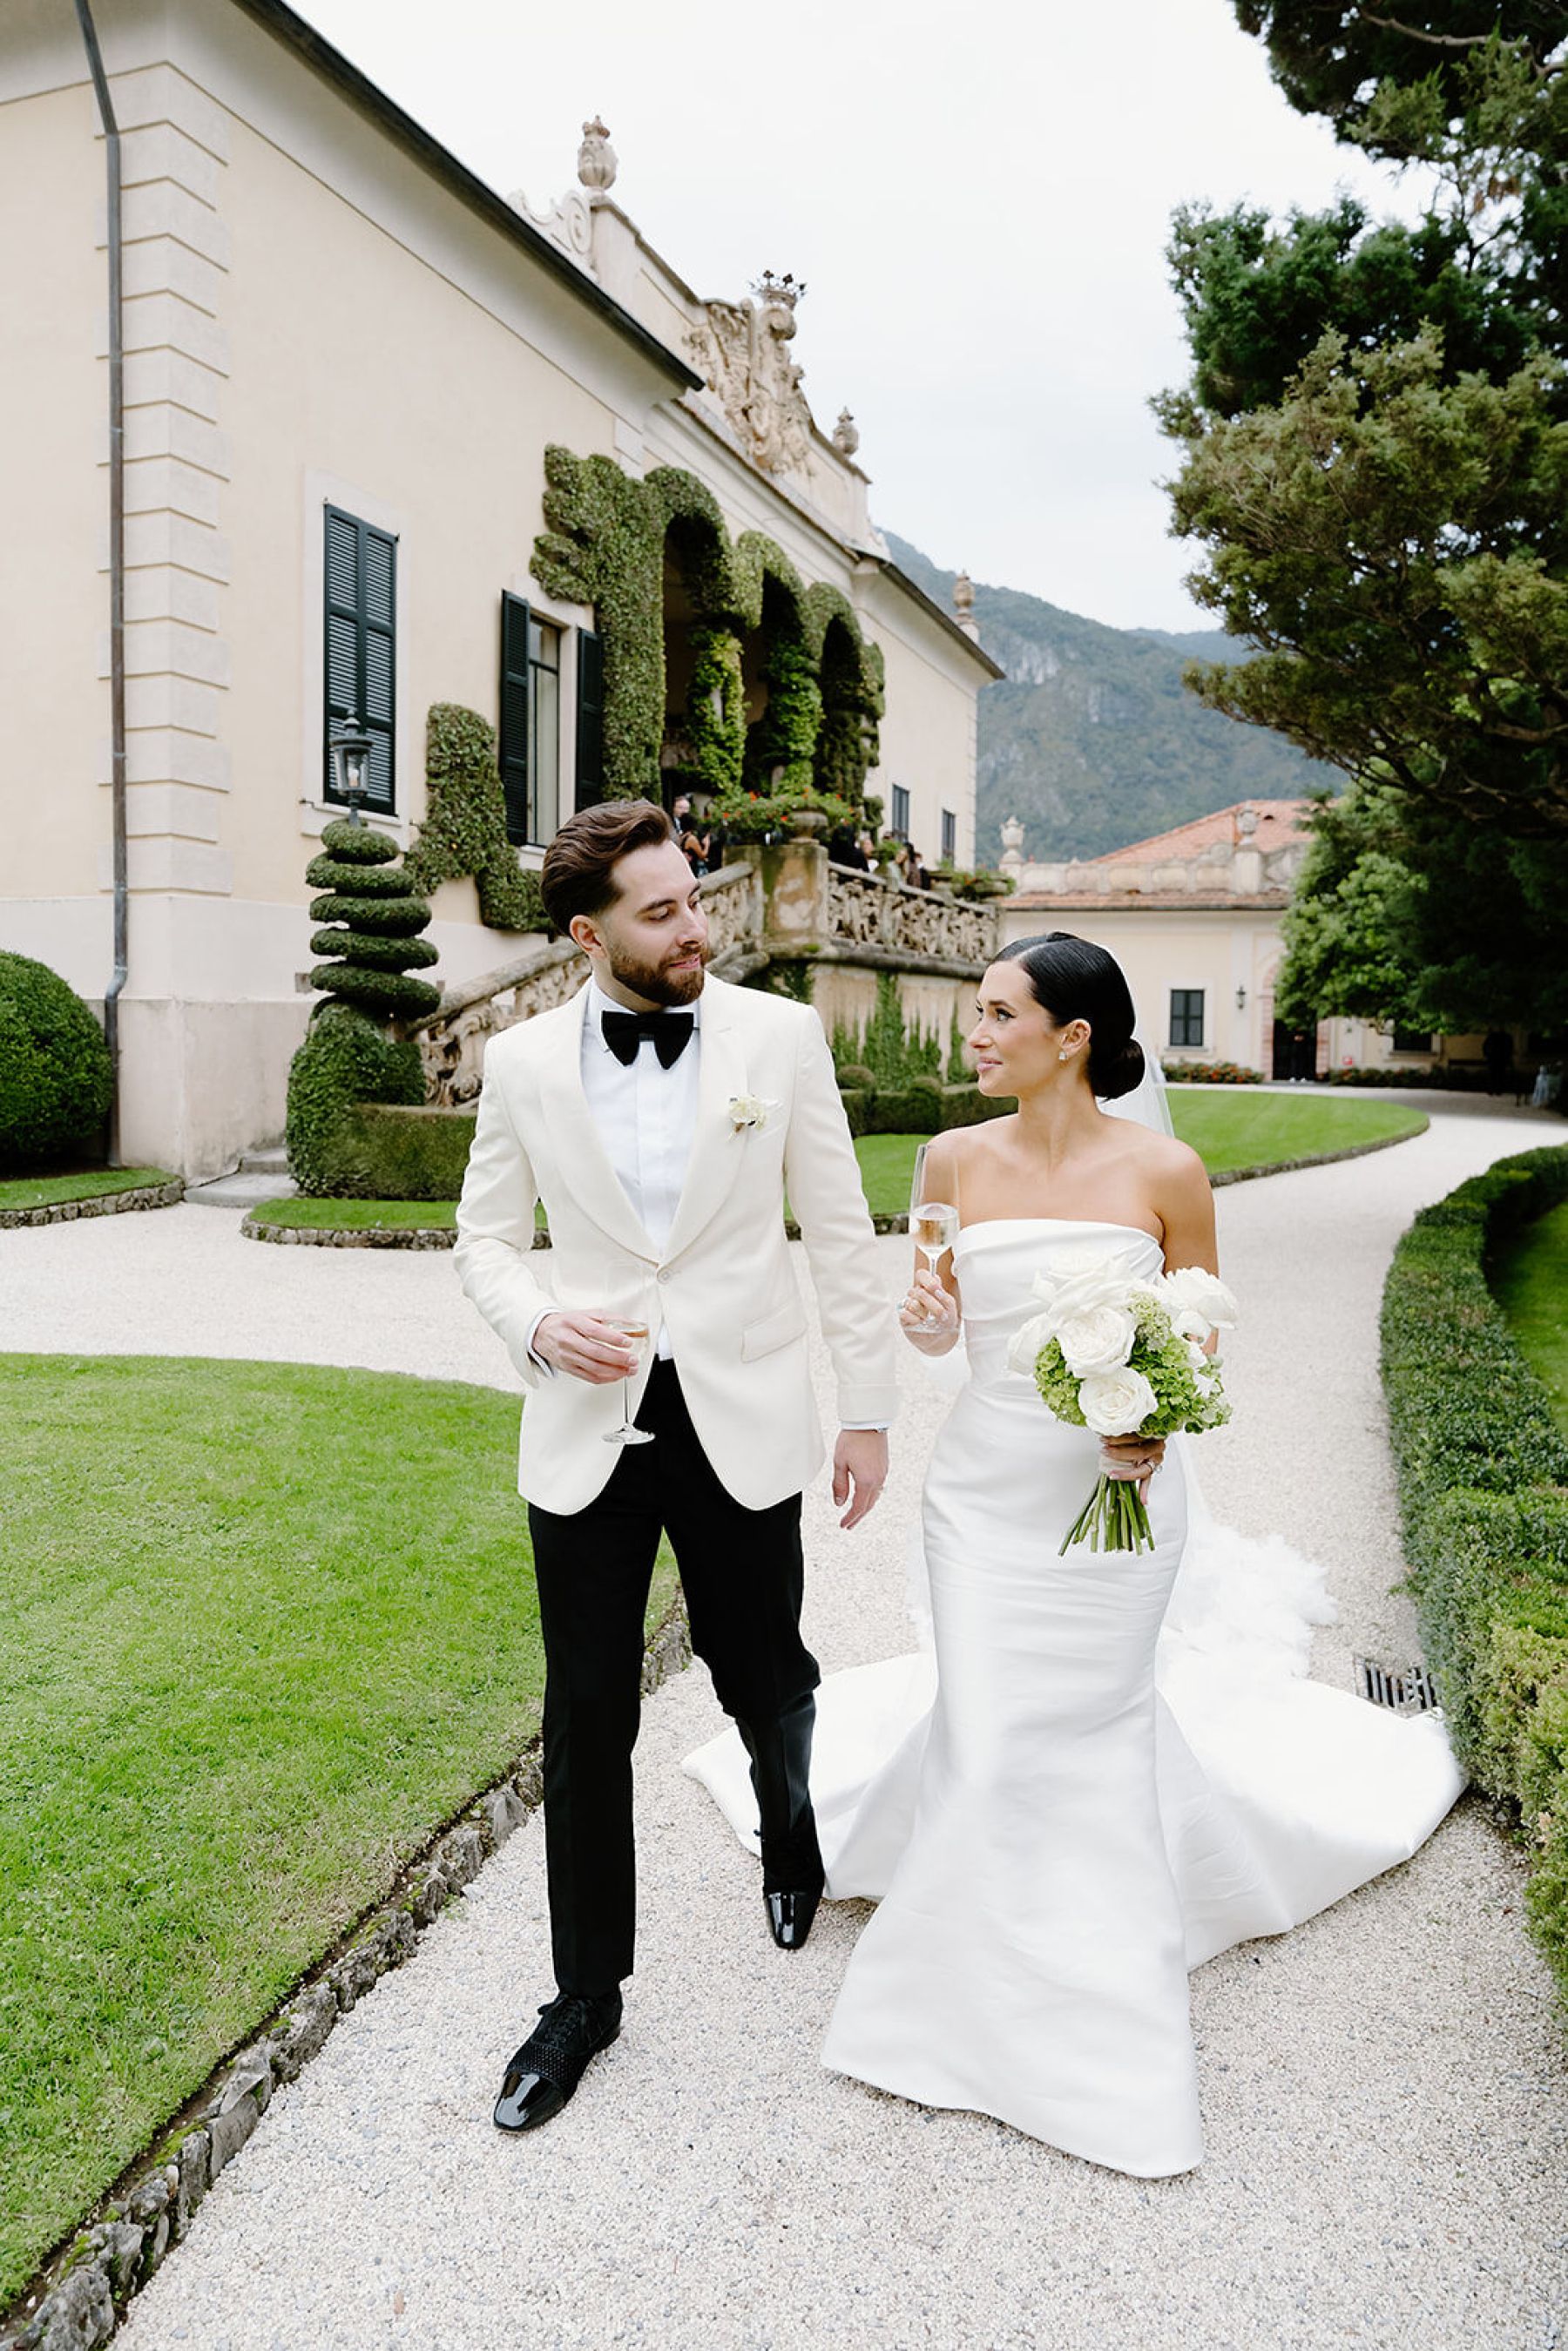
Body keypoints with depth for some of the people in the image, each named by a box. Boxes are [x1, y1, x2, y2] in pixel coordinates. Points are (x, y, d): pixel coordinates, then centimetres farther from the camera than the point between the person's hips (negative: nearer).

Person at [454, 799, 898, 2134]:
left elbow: (839, 1233, 0)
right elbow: (485, 1237, 10)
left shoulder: (781, 1036, -3)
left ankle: (795, 1841, 52)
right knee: (587, 1721, 9)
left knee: (765, 1684, 15)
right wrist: (537, 1324, -11)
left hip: (740, 1430, -1)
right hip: (586, 1437, 1)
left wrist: (871, 1409, 1)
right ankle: (587, 1995, 31)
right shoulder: (524, 1062, 0)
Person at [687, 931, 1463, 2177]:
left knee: (1096, 1718, 14)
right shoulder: (957, 1160, -4)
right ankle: (995, 1989, 36)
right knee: (990, 1728, 5)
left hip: (1119, 1494, -1)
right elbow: (942, 1328, 5)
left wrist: (1158, 1428, -18)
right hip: (987, 1484, 2)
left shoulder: (1164, 1170, -11)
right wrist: (926, 1318, -17)